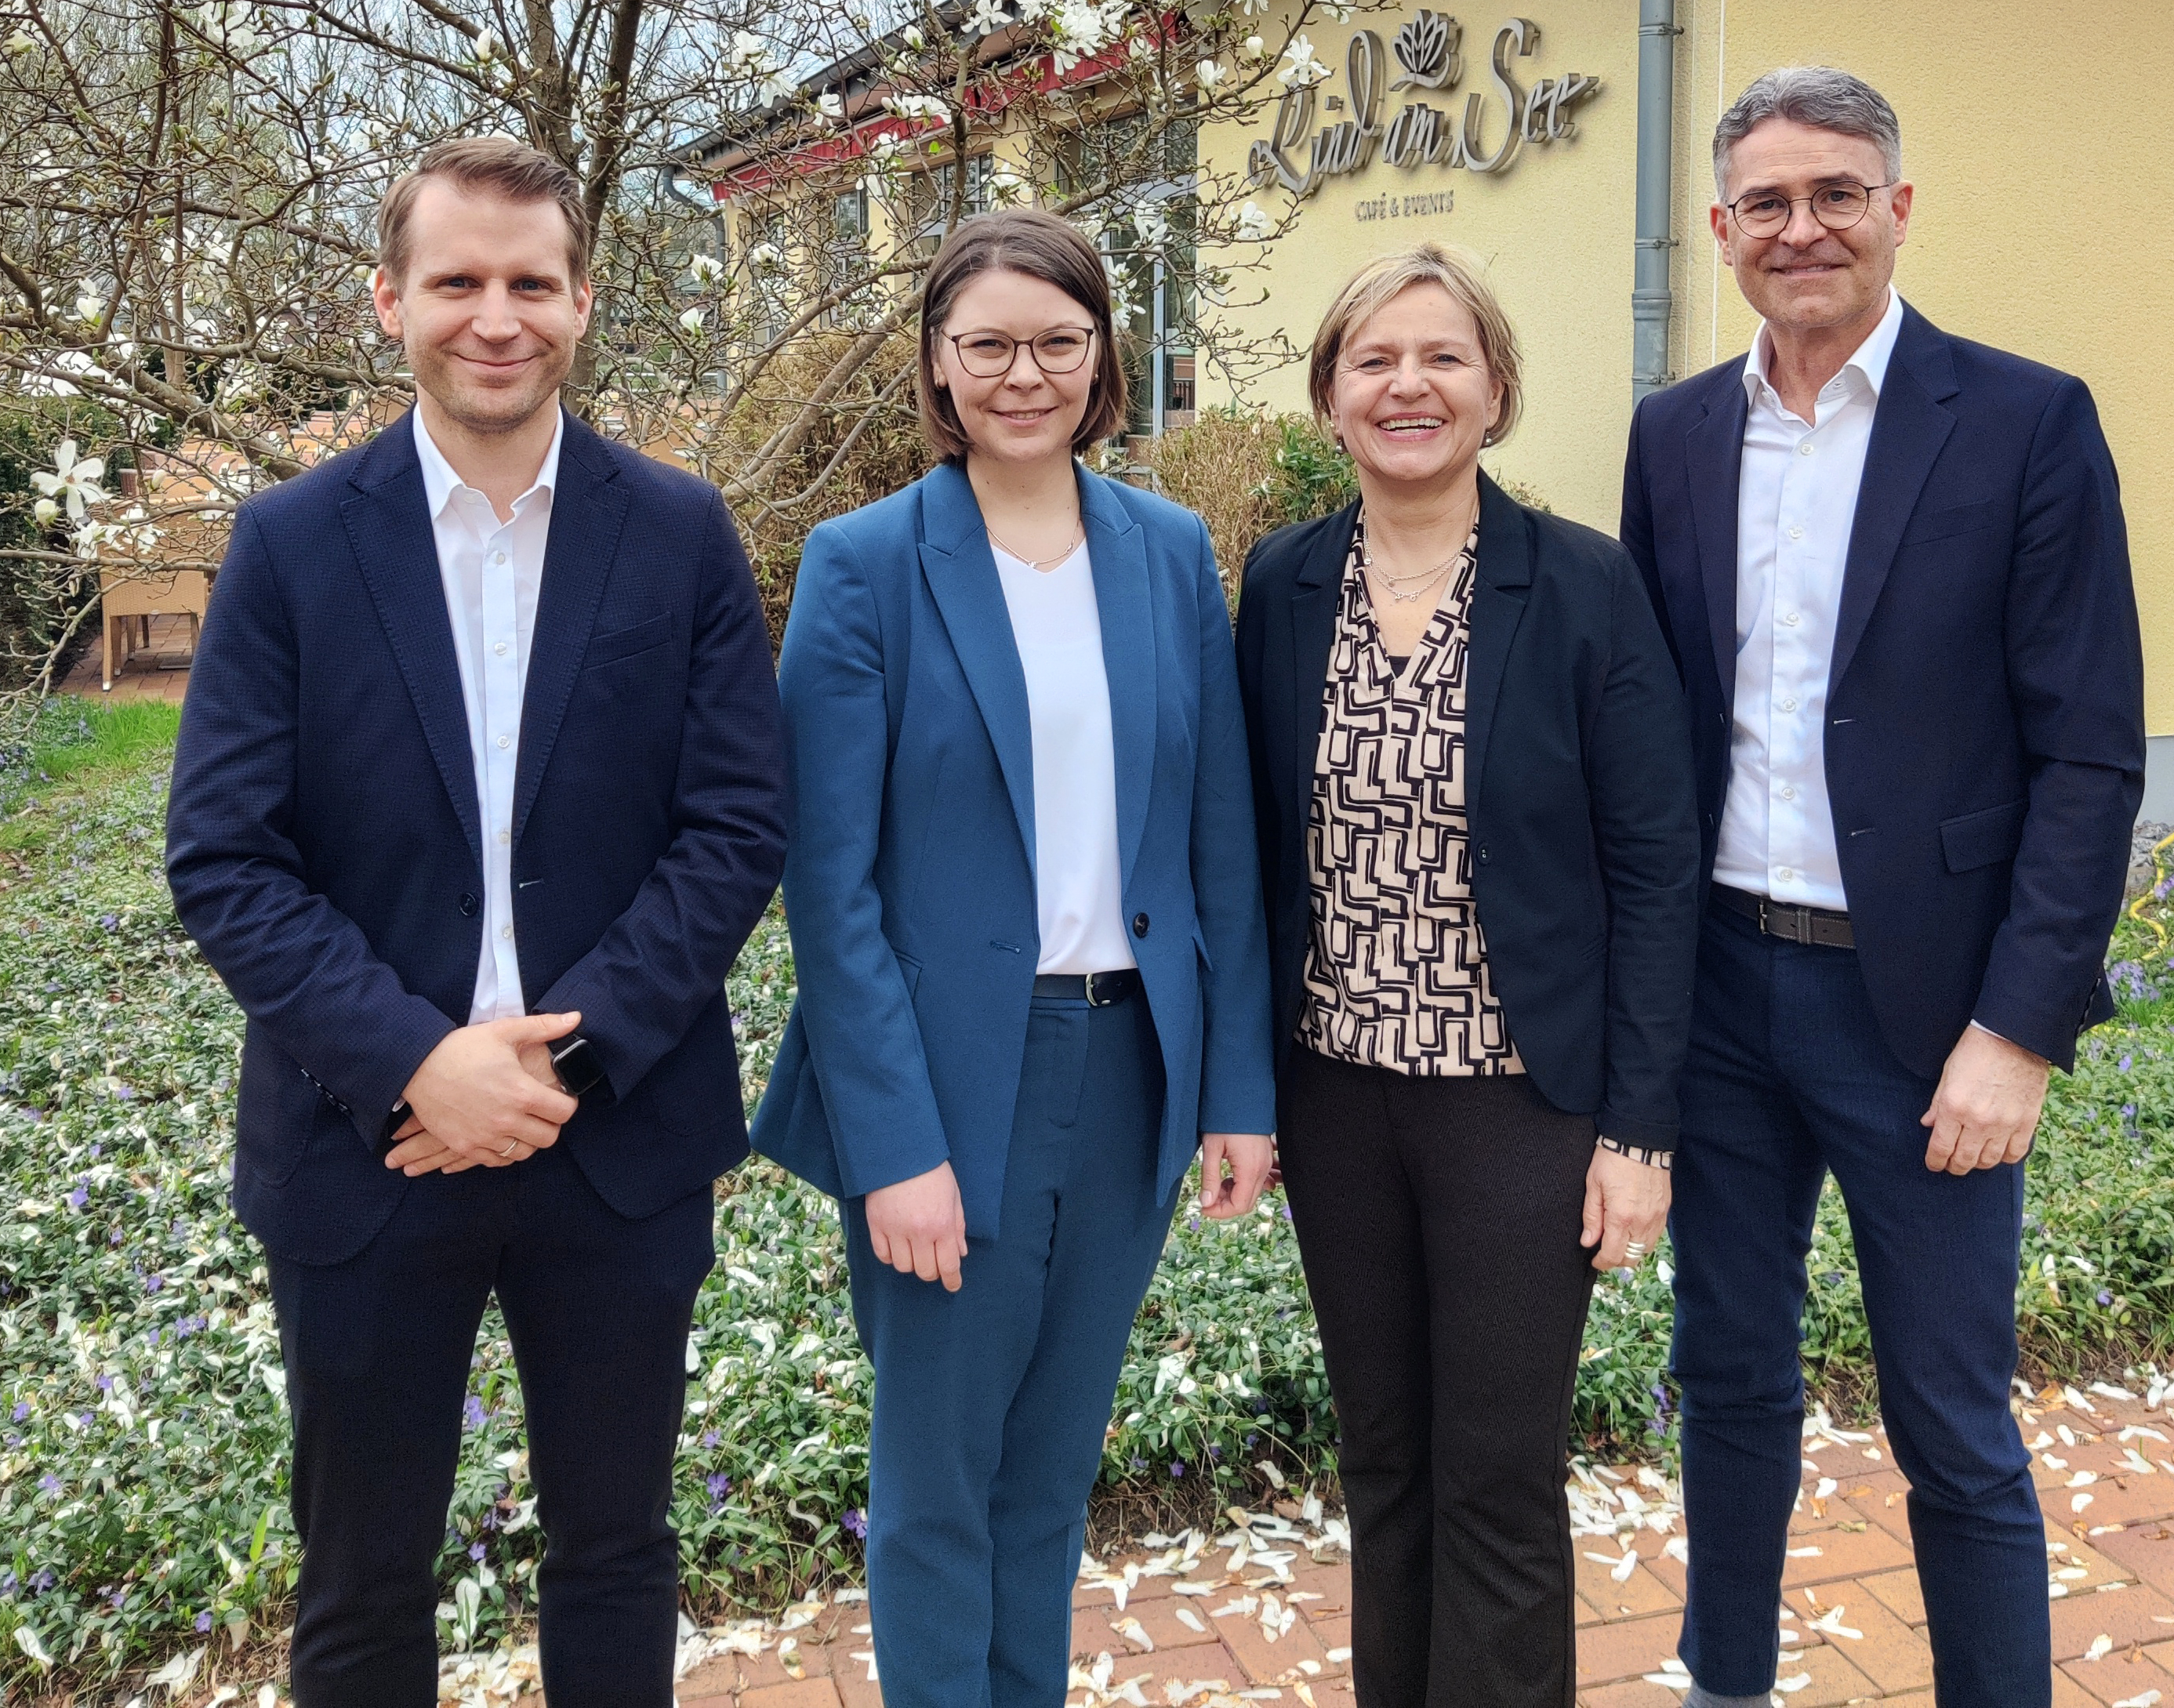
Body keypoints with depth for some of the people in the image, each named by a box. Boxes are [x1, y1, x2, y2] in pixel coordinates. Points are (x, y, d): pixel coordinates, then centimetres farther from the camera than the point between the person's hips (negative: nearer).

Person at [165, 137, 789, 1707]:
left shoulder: (683, 535, -2)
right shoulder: (291, 544, -2)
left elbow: (738, 828, -6)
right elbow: (222, 859, -6)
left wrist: (567, 1051, -16)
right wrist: (418, 1062, -18)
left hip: (620, 1140, 0)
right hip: (365, 1147, 0)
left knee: (616, 1552, 19)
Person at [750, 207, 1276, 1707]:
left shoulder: (1173, 554, 5)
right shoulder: (865, 564, -6)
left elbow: (1222, 840, 6)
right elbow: (831, 878, -10)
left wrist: (1241, 1088, 2)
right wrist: (895, 1143, -15)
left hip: (1131, 1068, 4)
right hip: (948, 1079, -3)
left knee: (1057, 1465, 18)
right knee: (940, 1482, 11)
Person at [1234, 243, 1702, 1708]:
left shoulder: (1585, 587, -8)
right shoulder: (1282, 586, 2)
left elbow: (1653, 870, -7)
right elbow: (1253, 849, 5)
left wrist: (1639, 1126, -10)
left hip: (1519, 1095, -3)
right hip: (1333, 1090, 3)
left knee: (1500, 1486, 7)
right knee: (1382, 1459, 18)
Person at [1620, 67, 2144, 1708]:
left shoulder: (2028, 422, -6)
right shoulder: (1676, 434, 6)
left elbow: (2091, 755, -8)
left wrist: (2022, 1025, -14)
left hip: (1921, 1000, -4)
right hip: (1718, 983, 4)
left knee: (1955, 1429, 7)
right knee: (1730, 1377, 17)